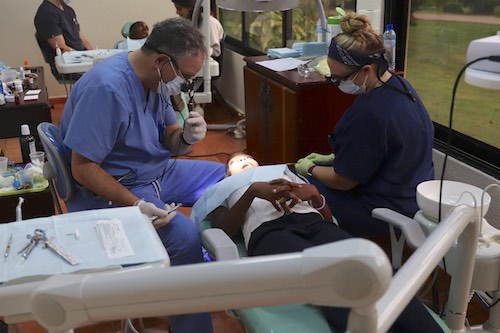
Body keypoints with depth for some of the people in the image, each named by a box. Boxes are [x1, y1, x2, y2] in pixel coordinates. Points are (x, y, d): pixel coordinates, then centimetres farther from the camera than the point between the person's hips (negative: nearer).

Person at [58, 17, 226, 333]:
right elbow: (82, 168, -26)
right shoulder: (106, 88, -28)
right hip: (113, 190, -9)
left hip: (157, 172, 9)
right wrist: (137, 205, -31)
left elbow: (167, 138, 5)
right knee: (186, 237, -28)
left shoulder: (157, 79, -1)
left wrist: (186, 137, -18)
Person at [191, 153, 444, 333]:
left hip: (313, 222, 3)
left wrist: (314, 192, 6)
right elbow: (224, 230, 12)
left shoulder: (281, 171, 40)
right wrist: (252, 190, -1)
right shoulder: (225, 188, 36)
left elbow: (328, 216, 27)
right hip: (267, 232, -2)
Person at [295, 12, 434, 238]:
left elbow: (343, 181, -19)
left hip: (390, 211, -9)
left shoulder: (370, 113, -32)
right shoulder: (398, 84, -2)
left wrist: (311, 169, -2)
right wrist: (332, 158, 9)